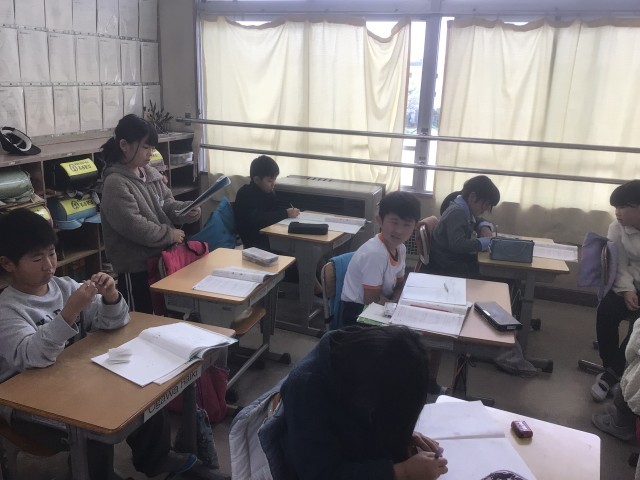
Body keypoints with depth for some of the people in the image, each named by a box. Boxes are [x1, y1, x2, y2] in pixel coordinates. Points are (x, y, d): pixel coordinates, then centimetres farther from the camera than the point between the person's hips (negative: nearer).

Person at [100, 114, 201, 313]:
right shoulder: (115, 183, -19)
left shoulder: (150, 173, 6)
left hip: (160, 258, 8)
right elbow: (134, 227, -25)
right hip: (136, 266, -8)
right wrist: (169, 235, -16)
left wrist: (187, 210, -9)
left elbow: (167, 203, 12)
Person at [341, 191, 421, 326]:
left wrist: (394, 301, -9)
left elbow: (399, 284, 11)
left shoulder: (401, 248, -2)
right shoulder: (375, 253, -27)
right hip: (359, 312, -8)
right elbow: (371, 299, -23)